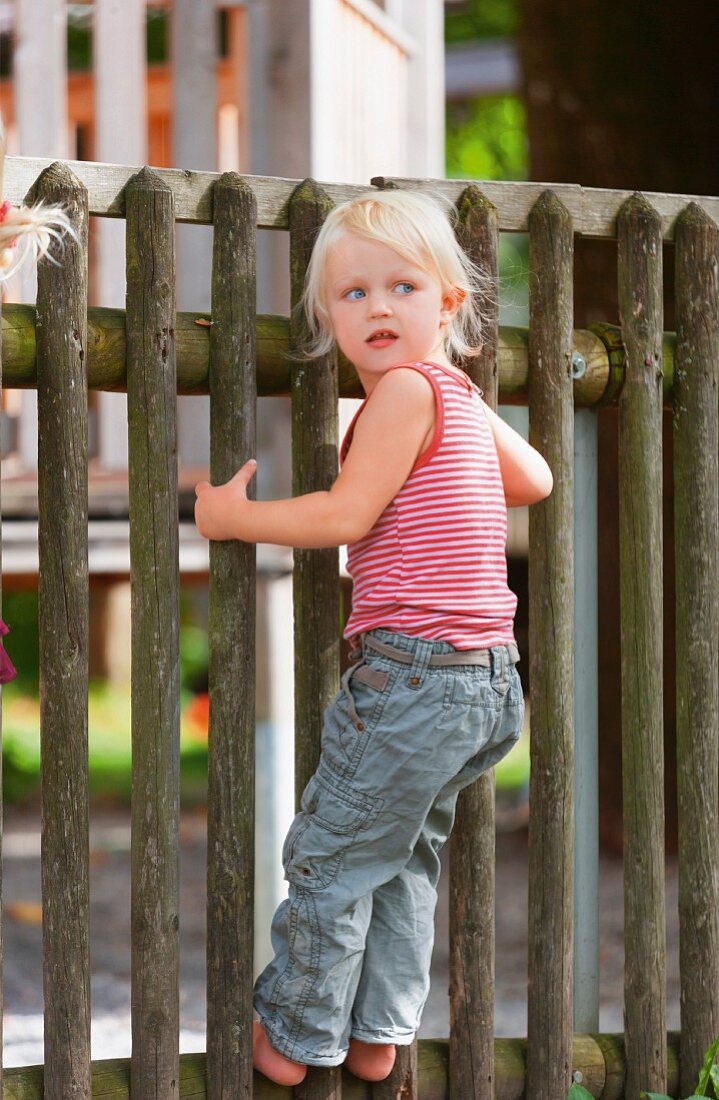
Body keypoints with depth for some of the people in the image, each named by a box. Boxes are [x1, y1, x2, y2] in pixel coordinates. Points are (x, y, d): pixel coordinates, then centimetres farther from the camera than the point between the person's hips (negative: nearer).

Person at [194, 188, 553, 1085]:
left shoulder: (405, 388, -12)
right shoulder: (462, 397, 14)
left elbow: (345, 515, -16)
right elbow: (536, 479, 28)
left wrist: (232, 516, -5)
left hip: (412, 673, -9)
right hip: (490, 679, 9)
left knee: (330, 856, 5)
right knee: (404, 856, 20)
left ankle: (293, 1036, 16)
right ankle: (377, 1034, 25)